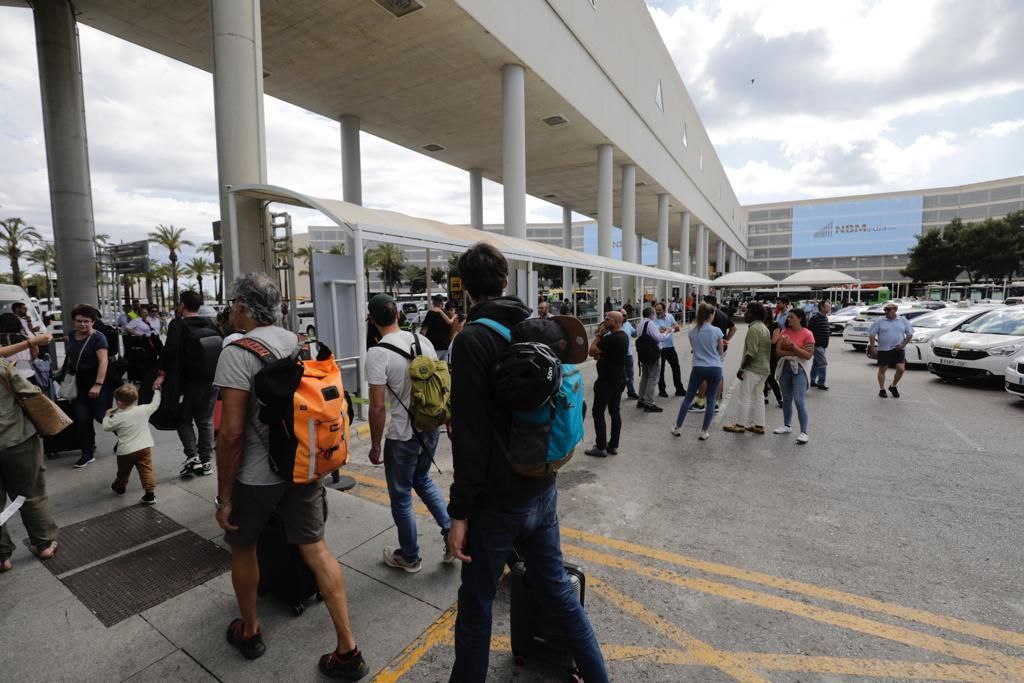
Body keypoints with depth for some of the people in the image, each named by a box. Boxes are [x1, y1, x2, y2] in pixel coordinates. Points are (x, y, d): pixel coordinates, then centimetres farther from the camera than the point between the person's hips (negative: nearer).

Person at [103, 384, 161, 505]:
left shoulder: (117, 417, -9)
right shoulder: (143, 410, -6)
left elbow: (106, 427, 6)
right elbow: (155, 404, 10)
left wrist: (107, 416, 23)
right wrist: (156, 391, 24)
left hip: (125, 451, -1)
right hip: (144, 448, 1)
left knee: (123, 471, 24)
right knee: (146, 471, 0)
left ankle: (119, 487, 47)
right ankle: (150, 493, -6)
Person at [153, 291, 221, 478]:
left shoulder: (178, 325, -7)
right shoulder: (210, 324, 8)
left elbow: (170, 350, -20)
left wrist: (161, 375, -18)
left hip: (188, 382, -4)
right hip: (211, 381, 4)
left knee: (184, 419, 12)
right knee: (206, 421, 11)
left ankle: (192, 456, 0)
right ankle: (206, 461, 13)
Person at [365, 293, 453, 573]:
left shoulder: (377, 353, -18)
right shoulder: (423, 341, 0)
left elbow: (378, 407, -18)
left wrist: (375, 445, -5)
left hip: (402, 436, -6)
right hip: (430, 429, 6)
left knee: (401, 497, 15)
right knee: (423, 480, 29)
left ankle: (409, 557, 33)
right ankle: (452, 534, 24)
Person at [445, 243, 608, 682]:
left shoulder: (472, 340, -17)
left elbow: (470, 436, -21)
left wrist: (460, 511, -13)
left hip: (497, 501, -7)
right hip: (543, 490, 7)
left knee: (476, 605, 13)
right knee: (557, 587, 21)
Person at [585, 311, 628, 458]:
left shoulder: (611, 338, -23)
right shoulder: (624, 336, 9)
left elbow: (592, 351, -20)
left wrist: (598, 335, -9)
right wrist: (601, 336, 4)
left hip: (607, 380, -10)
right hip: (619, 379, 10)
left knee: (598, 412, -1)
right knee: (615, 411, 13)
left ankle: (601, 447, 3)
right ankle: (613, 445, 19)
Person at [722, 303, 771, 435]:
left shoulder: (753, 329, -17)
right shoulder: (764, 328, 14)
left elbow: (751, 353, -23)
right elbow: (765, 350, 18)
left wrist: (741, 368, -17)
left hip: (753, 369, -10)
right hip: (763, 368, 10)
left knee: (744, 398, -1)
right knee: (757, 397, 15)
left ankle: (739, 425, 5)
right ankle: (759, 425, 19)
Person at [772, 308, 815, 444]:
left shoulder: (807, 334, -8)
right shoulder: (784, 332, 5)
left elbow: (808, 355, -13)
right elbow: (778, 351, 0)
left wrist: (793, 346, -19)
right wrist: (792, 353, -15)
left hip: (799, 368, -5)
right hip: (785, 366, 5)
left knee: (800, 400, -11)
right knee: (786, 398, 16)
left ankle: (804, 432, -5)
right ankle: (787, 426, 30)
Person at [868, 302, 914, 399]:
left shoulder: (903, 321, 7)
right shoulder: (880, 321, 0)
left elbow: (910, 334, 11)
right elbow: (871, 334, -1)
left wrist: (903, 344, -4)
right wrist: (872, 347, -8)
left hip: (898, 350, 2)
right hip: (883, 350, -2)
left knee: (901, 369, -5)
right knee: (882, 369, 3)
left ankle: (893, 386, 18)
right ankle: (882, 389, 14)